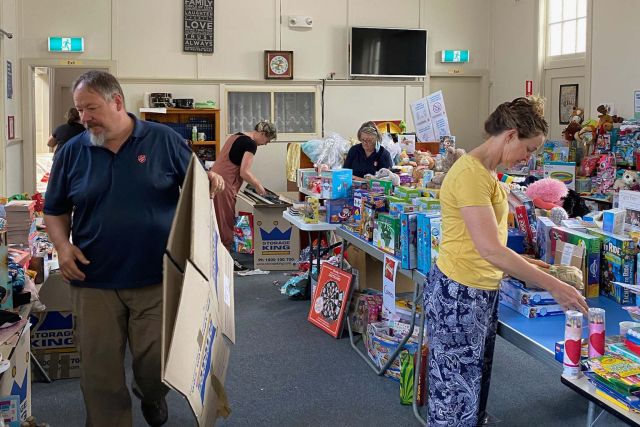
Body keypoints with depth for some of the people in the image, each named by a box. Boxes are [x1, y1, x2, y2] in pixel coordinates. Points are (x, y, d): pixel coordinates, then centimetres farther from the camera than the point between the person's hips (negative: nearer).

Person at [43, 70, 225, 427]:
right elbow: (56, 210, 14)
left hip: (157, 279, -1)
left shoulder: (164, 140, 0)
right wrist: (62, 245, -5)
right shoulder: (72, 152, 5)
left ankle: (152, 397, 41)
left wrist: (209, 179, -16)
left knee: (156, 361, 6)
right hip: (93, 281, 2)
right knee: (100, 371, 5)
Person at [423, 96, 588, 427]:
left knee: (476, 382, 19)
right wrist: (552, 285, -22)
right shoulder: (471, 173, -21)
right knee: (456, 390, 3)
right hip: (458, 295, -10)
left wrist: (529, 265, 11)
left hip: (483, 292, 10)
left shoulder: (487, 172, 11)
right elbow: (490, 249, -27)